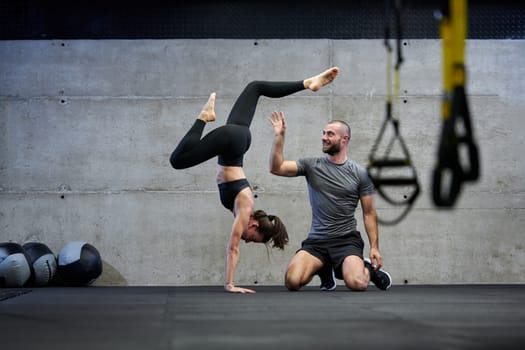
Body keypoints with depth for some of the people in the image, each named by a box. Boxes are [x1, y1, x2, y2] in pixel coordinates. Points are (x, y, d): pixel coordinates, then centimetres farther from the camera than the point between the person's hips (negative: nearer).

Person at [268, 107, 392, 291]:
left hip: (346, 240, -2)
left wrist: (374, 247, -3)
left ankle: (367, 268, 11)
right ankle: (324, 268, 12)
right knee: (292, 281, -22)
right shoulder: (311, 165, 5)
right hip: (316, 241, 2)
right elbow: (276, 168, -6)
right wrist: (279, 136, -15)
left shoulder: (360, 173, 2)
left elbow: (369, 213, 5)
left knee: (357, 283, -29)